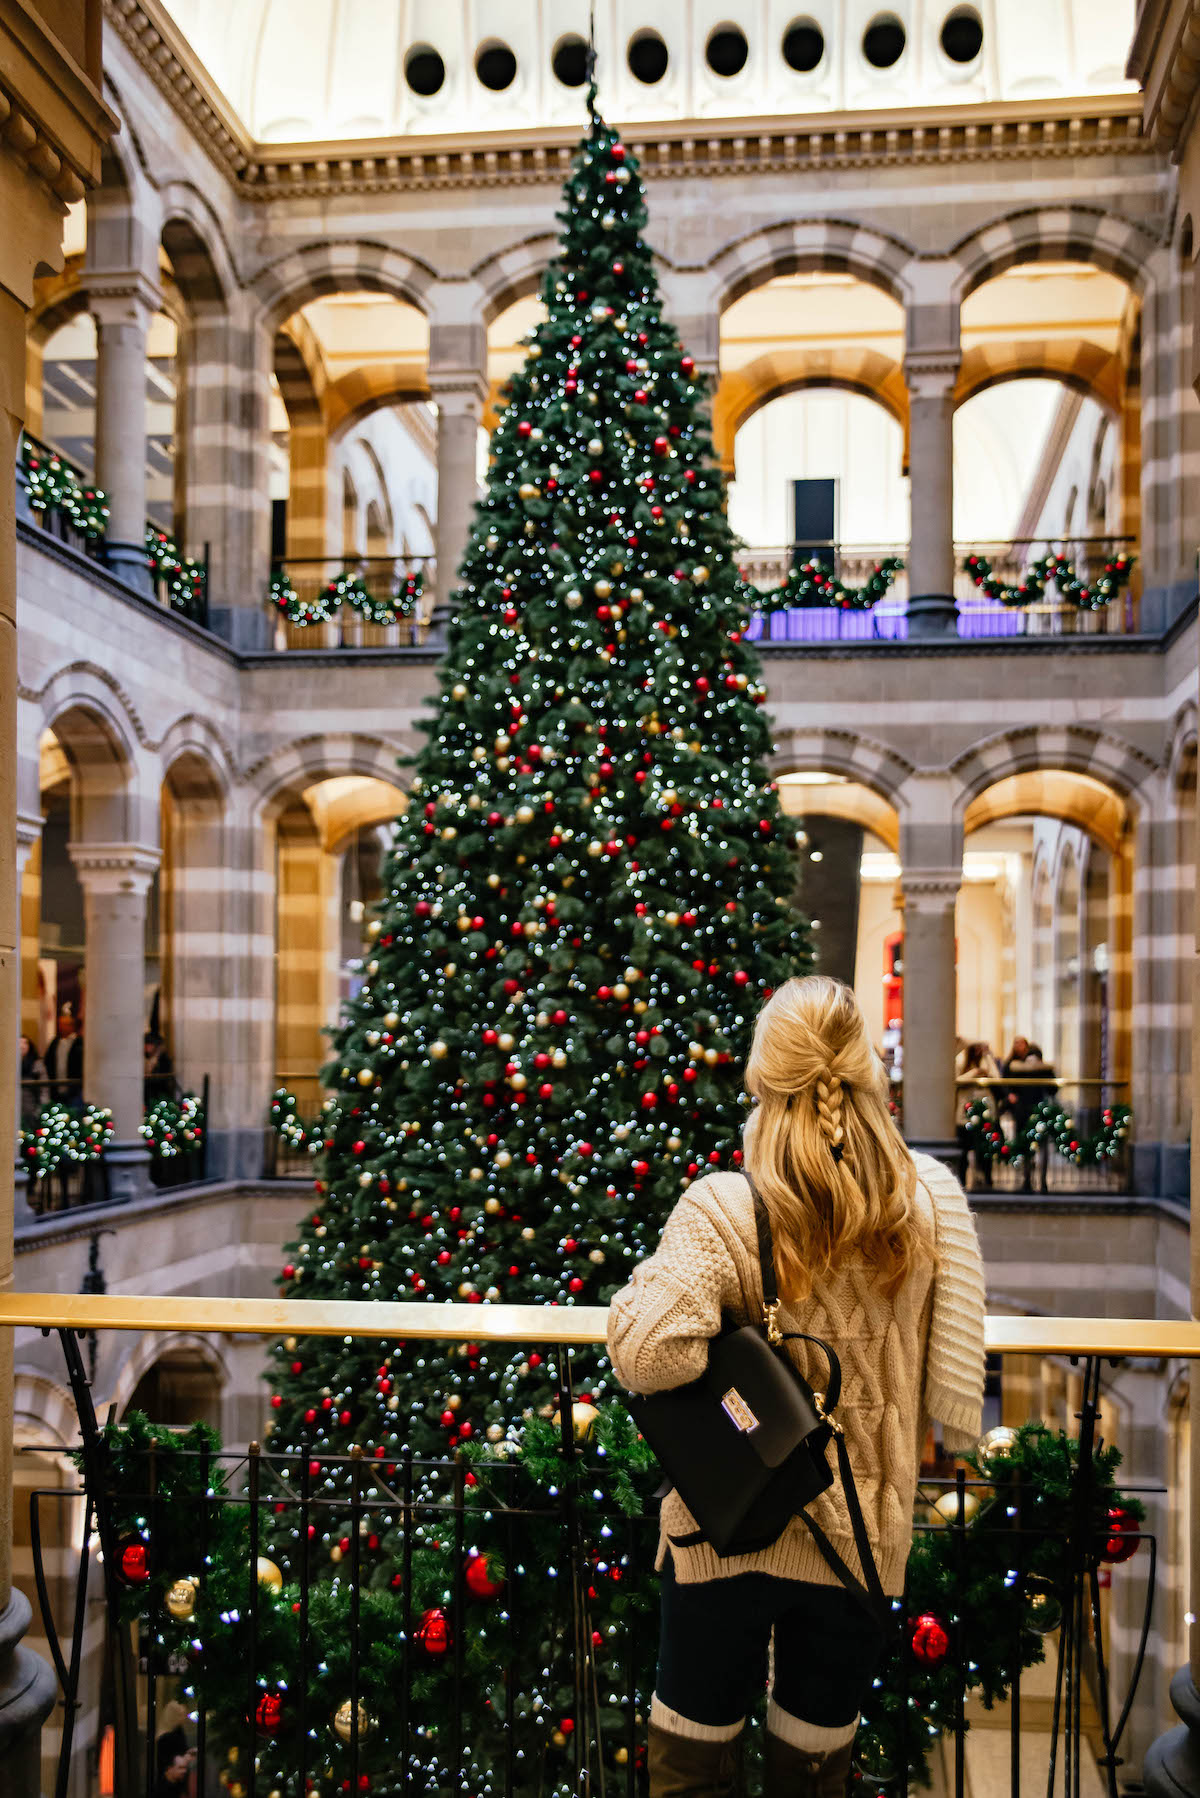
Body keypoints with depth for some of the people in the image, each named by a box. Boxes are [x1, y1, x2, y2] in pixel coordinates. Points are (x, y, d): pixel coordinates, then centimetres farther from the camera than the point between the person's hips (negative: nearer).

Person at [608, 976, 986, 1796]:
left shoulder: (723, 1211, -22)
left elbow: (645, 1353, -31)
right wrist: (958, 1443, 10)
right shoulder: (933, 1199, -13)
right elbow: (956, 1389, -10)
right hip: (860, 1533, 3)